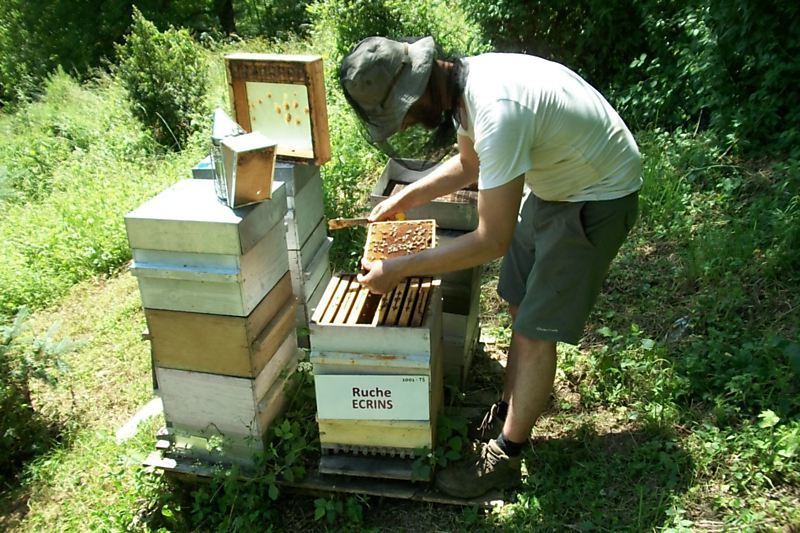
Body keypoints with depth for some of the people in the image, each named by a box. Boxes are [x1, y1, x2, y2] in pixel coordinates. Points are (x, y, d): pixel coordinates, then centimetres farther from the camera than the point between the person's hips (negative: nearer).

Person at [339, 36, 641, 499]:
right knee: (522, 306, 15)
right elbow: (468, 164, 14)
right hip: (555, 183, 9)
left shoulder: (497, 112, -36)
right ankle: (508, 413, 34)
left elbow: (492, 241, -32)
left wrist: (399, 269, -25)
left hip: (599, 198, -9)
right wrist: (405, 199, 7)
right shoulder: (462, 81, -6)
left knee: (536, 331, -4)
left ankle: (503, 459, 12)